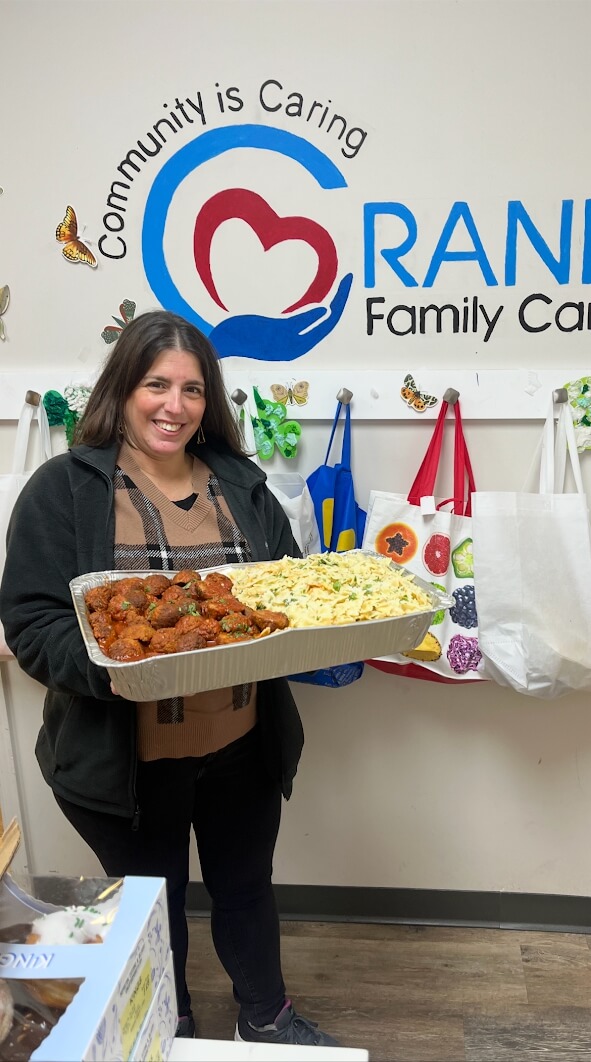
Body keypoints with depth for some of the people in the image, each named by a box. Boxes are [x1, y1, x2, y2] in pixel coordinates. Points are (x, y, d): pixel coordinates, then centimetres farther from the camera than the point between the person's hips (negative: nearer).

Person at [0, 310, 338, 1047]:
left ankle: (266, 1017, 50)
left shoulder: (241, 483, 2)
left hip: (242, 746, 4)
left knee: (246, 886, 23)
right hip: (125, 758, -3)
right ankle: (168, 1032, 48)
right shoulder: (63, 488, -10)